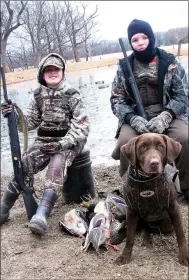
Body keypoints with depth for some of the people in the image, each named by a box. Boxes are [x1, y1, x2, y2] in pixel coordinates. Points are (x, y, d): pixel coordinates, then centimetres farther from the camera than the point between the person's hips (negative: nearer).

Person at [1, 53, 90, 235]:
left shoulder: (71, 96, -5)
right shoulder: (38, 96, 8)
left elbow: (82, 126, -10)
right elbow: (30, 122, 9)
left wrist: (62, 144, -22)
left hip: (67, 142, -4)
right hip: (43, 142, 4)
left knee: (56, 167, -33)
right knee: (23, 166, -19)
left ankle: (41, 215, -45)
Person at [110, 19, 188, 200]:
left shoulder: (169, 62, 3)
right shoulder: (124, 67, 6)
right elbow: (116, 100, 3)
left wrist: (165, 117, -20)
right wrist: (133, 119, -17)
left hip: (167, 115, 0)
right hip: (136, 118, 1)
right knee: (125, 141, -30)